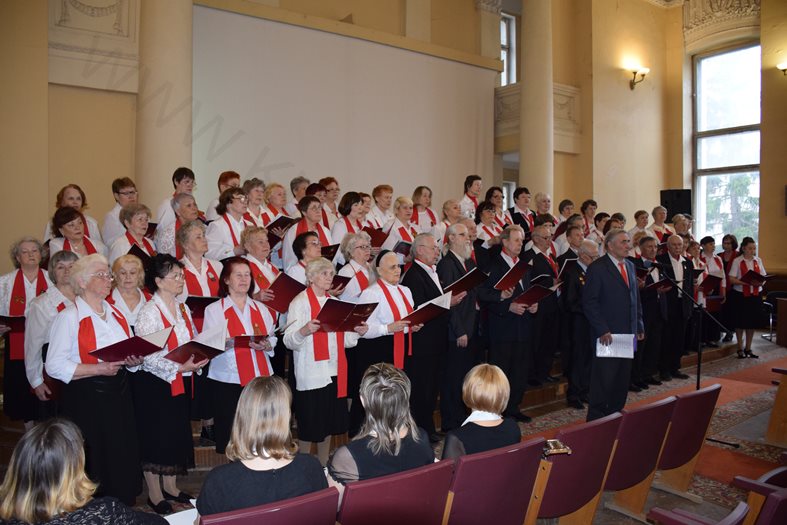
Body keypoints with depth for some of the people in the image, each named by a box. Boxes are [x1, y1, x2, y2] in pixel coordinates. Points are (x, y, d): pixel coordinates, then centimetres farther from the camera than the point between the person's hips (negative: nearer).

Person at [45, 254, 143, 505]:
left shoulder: (116, 313, 12)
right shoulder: (69, 317, -8)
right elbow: (54, 365, -16)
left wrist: (133, 362, -1)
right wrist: (99, 368, -22)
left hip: (120, 394, 6)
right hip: (86, 400, -6)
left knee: (123, 460, 11)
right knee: (93, 467, 4)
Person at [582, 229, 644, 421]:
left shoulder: (630, 266, 13)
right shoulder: (597, 268, -11)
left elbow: (635, 297, 20)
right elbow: (589, 303, -14)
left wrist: (639, 326, 13)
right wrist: (602, 330, -18)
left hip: (628, 333, 7)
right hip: (607, 335, -7)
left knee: (623, 378, 13)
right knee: (603, 379, 0)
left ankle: (616, 413, 26)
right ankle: (596, 419, 12)